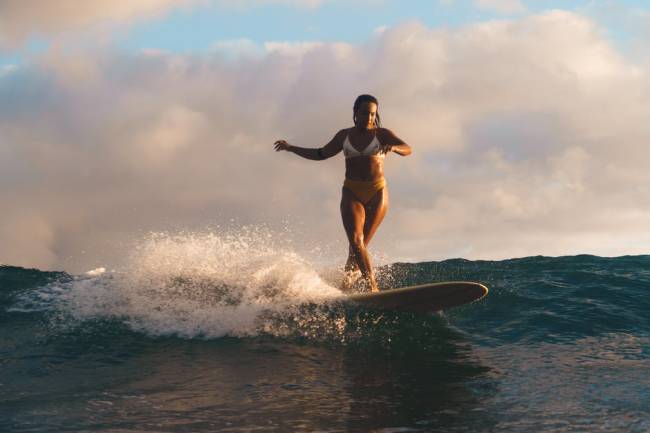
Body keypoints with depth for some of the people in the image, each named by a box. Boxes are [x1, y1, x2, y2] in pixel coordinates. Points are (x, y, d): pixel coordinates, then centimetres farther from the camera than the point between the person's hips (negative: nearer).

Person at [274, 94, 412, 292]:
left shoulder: (381, 134, 3)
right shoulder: (344, 135, 12)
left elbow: (407, 149, -11)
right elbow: (320, 154, 24)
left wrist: (393, 147, -34)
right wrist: (291, 148, 20)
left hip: (377, 193, -2)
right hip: (352, 194, 2)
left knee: (361, 244, -3)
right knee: (355, 240, -17)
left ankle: (345, 285, 9)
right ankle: (373, 287, -24)